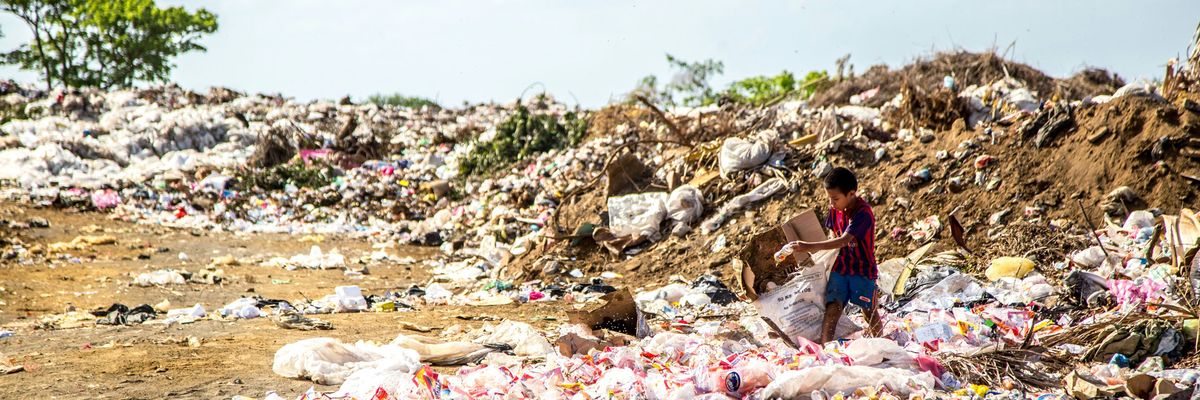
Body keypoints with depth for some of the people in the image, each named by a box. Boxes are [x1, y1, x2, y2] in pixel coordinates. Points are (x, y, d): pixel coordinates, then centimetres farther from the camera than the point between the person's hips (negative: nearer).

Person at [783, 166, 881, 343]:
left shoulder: (863, 213, -24)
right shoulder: (834, 209, -2)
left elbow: (844, 240, -33)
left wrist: (810, 246, -37)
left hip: (863, 270, -5)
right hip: (839, 267, 5)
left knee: (870, 311, 9)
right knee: (833, 307, -11)